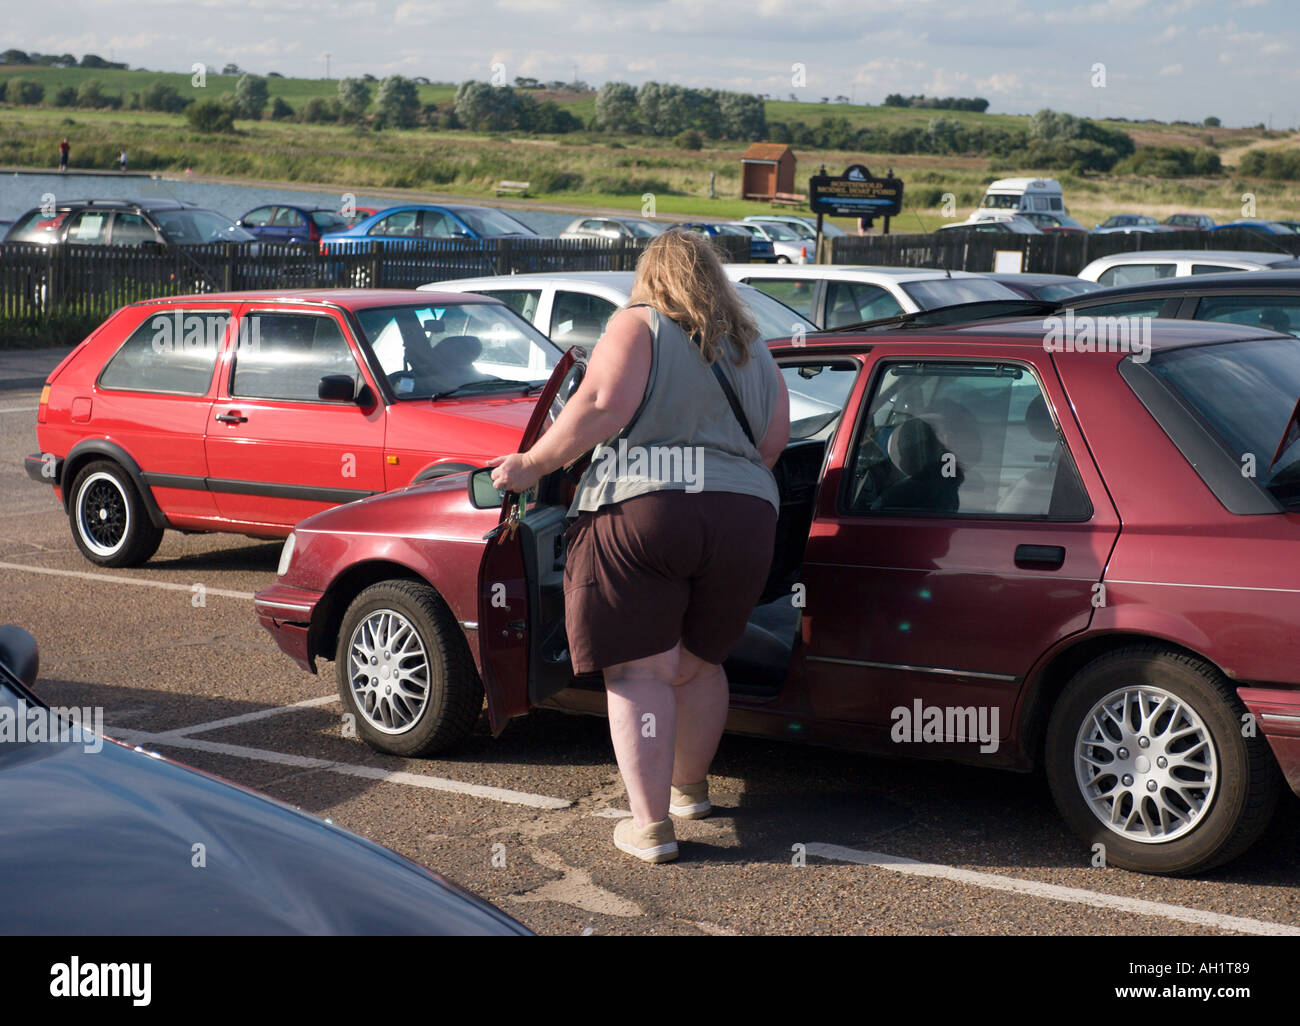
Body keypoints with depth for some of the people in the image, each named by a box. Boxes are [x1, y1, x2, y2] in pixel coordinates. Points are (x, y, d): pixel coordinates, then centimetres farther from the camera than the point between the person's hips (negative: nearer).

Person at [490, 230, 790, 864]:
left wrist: (533, 465, -4)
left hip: (642, 507, -5)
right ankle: (690, 787, 37)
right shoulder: (754, 351, 22)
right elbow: (772, 444, 18)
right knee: (697, 665, 21)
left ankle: (651, 824, -1)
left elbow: (605, 403, -9)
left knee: (638, 672, -1)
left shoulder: (638, 325, 6)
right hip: (746, 519, 5)